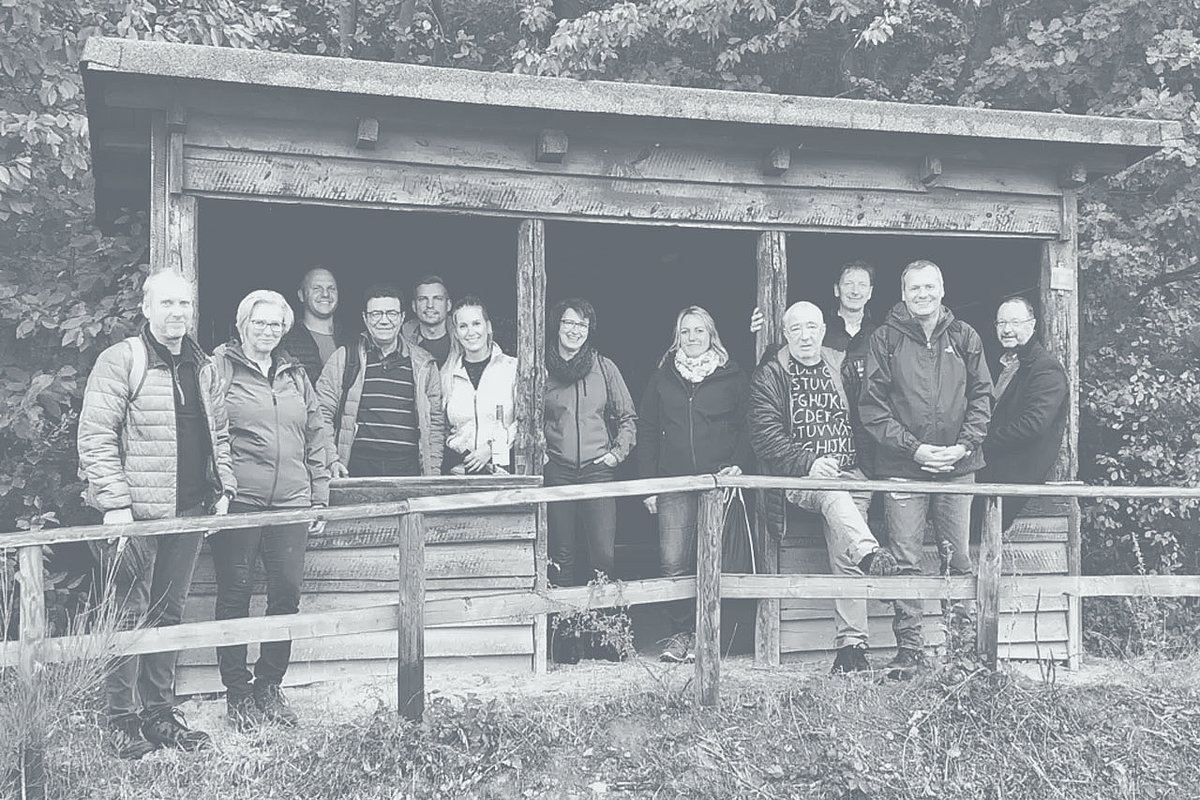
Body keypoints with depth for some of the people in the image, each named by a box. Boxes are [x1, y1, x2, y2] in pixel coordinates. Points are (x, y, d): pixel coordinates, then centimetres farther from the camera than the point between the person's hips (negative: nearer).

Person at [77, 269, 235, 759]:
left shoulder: (202, 367, 13)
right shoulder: (120, 361, -6)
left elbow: (219, 434, 20)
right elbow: (95, 436, -11)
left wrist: (224, 487, 9)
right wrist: (115, 500, -17)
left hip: (189, 512, 6)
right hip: (136, 514, -6)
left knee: (169, 613, 13)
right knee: (129, 616, 0)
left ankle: (160, 712, 23)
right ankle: (121, 718, 11)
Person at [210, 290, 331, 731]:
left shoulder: (295, 373, 17)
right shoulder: (219, 367, 2)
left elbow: (315, 437, 19)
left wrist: (319, 497, 14)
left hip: (291, 502, 5)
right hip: (238, 501, -4)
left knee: (287, 592, 3)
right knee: (235, 594, 1)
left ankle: (270, 686, 18)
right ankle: (236, 691, 13)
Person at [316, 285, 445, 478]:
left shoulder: (424, 364, 13)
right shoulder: (343, 359, 8)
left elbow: (435, 423, 14)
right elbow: (322, 414, 7)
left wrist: (434, 475, 7)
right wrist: (330, 461, -5)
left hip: (408, 469, 1)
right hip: (357, 468, -1)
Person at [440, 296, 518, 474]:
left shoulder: (513, 368, 5)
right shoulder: (447, 374, 13)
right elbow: (442, 428, 17)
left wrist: (492, 449, -8)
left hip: (502, 467, -2)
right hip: (458, 468, 2)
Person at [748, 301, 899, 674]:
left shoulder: (844, 368, 17)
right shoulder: (768, 377, 7)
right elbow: (765, 435, -3)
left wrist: (862, 464, 2)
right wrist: (808, 463, -16)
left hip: (849, 473, 2)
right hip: (799, 476, -2)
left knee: (844, 552, -17)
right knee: (833, 494, -37)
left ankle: (852, 644, -19)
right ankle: (868, 552, -58)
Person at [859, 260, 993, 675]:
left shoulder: (964, 337, 9)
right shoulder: (886, 338, 3)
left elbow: (982, 396, 9)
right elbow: (872, 405, -2)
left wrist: (963, 445, -6)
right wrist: (913, 448, -11)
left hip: (957, 467, 2)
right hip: (902, 466, -1)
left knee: (959, 560, 4)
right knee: (905, 561, -1)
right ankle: (909, 647, 8)